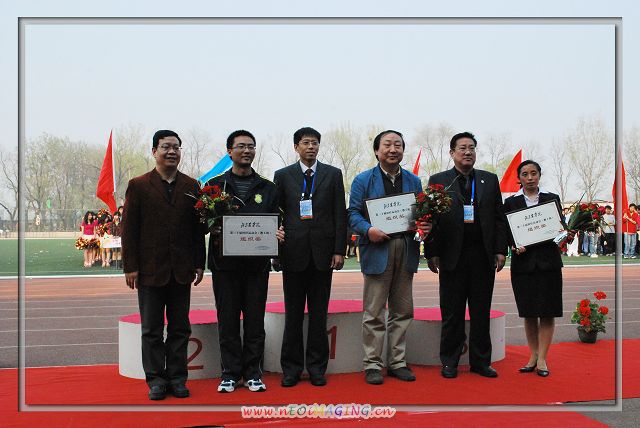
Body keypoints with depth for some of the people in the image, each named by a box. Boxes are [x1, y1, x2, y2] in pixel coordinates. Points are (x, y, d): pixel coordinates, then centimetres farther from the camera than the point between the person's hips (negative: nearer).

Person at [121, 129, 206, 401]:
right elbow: (129, 229, -2)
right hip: (150, 269, -2)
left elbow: (198, 227, 6)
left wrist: (199, 264, 2)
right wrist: (130, 267, -7)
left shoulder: (191, 186, 7)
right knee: (152, 330, 6)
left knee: (180, 328, 8)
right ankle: (156, 379, 16)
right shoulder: (138, 186, 0)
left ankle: (177, 378, 19)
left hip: (182, 270, 2)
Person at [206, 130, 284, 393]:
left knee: (255, 319, 5)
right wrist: (213, 231, -15)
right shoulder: (214, 185, 7)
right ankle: (230, 373, 16)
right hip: (225, 262, -1)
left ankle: (253, 372, 16)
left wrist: (277, 234, -10)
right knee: (227, 319, 4)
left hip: (257, 263, 1)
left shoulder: (267, 188, 11)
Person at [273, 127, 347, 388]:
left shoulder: (333, 175, 8)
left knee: (319, 313, 7)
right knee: (293, 313, 6)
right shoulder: (282, 176, 7)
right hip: (293, 252, 0)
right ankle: (291, 367, 17)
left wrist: (339, 250, -2)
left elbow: (340, 215, 4)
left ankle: (317, 367, 17)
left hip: (322, 252, 0)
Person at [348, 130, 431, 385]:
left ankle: (398, 362, 22)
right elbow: (353, 213, -2)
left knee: (403, 311, 11)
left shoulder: (413, 181, 15)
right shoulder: (363, 180, 3)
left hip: (406, 252, 4)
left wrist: (426, 225, -7)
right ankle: (372, 364, 9)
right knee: (374, 313, -1)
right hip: (377, 251, -4)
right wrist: (368, 230, -20)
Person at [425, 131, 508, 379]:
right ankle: (449, 362, 15)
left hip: (484, 256, 2)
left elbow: (499, 217, 10)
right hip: (452, 257, -2)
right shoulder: (438, 181, 5)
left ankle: (481, 361, 18)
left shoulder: (490, 180, 13)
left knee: (481, 313, 8)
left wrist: (500, 250, 2)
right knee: (452, 313, 5)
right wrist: (432, 253, -7)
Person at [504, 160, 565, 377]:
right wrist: (514, 247, -13)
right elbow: (506, 233, 5)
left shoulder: (552, 199, 8)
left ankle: (542, 359, 5)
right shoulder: (511, 202, 6)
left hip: (548, 261, 0)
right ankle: (533, 355, 17)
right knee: (528, 312, 5)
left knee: (547, 312, -1)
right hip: (523, 262, 0)